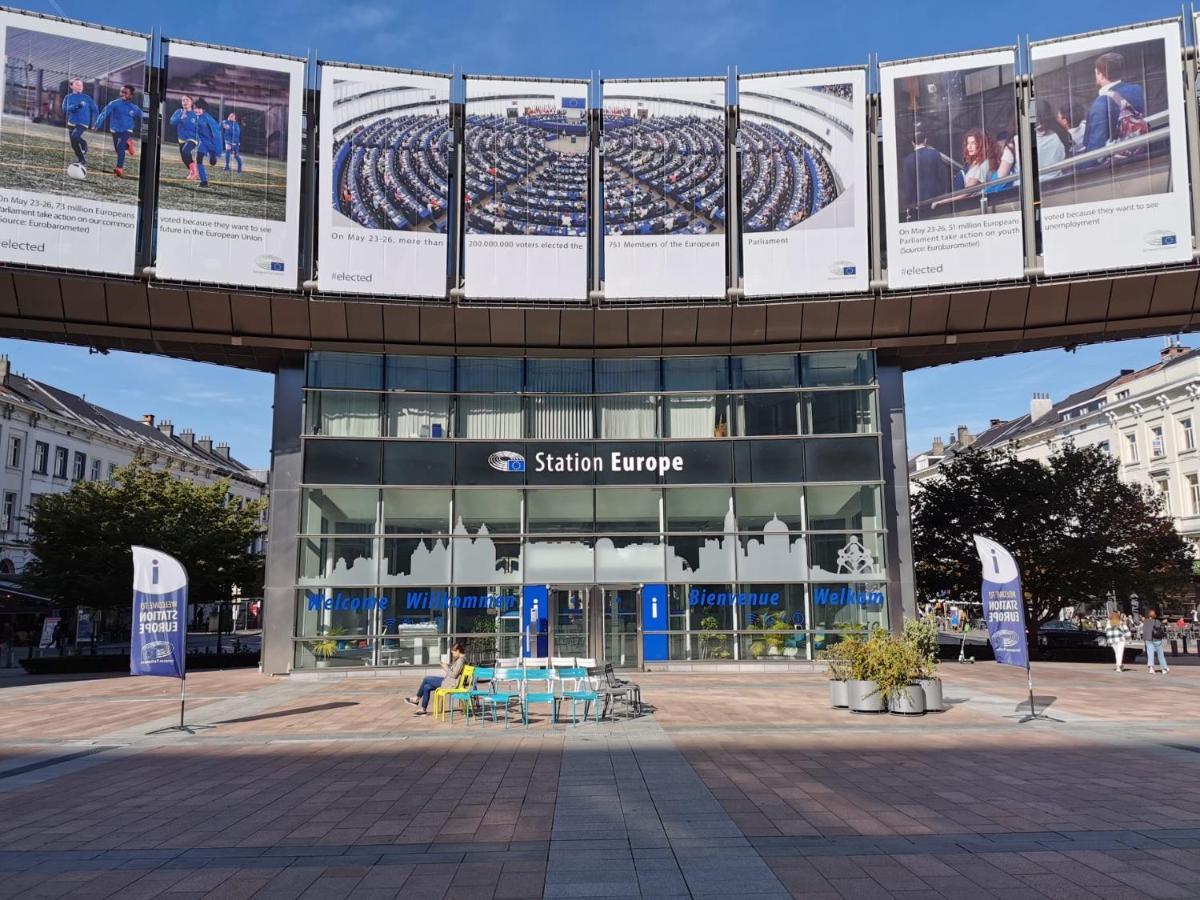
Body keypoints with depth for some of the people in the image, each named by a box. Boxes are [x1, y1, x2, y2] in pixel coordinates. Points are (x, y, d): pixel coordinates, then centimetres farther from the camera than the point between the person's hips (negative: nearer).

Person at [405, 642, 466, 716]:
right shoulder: (460, 659, 13)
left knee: (426, 679, -5)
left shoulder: (461, 660, -18)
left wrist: (446, 668, -10)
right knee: (426, 687, 4)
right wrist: (447, 667, 8)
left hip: (451, 683, -10)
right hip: (449, 681, 10)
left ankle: (416, 699, 9)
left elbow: (454, 675, -21)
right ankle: (423, 709, 8)